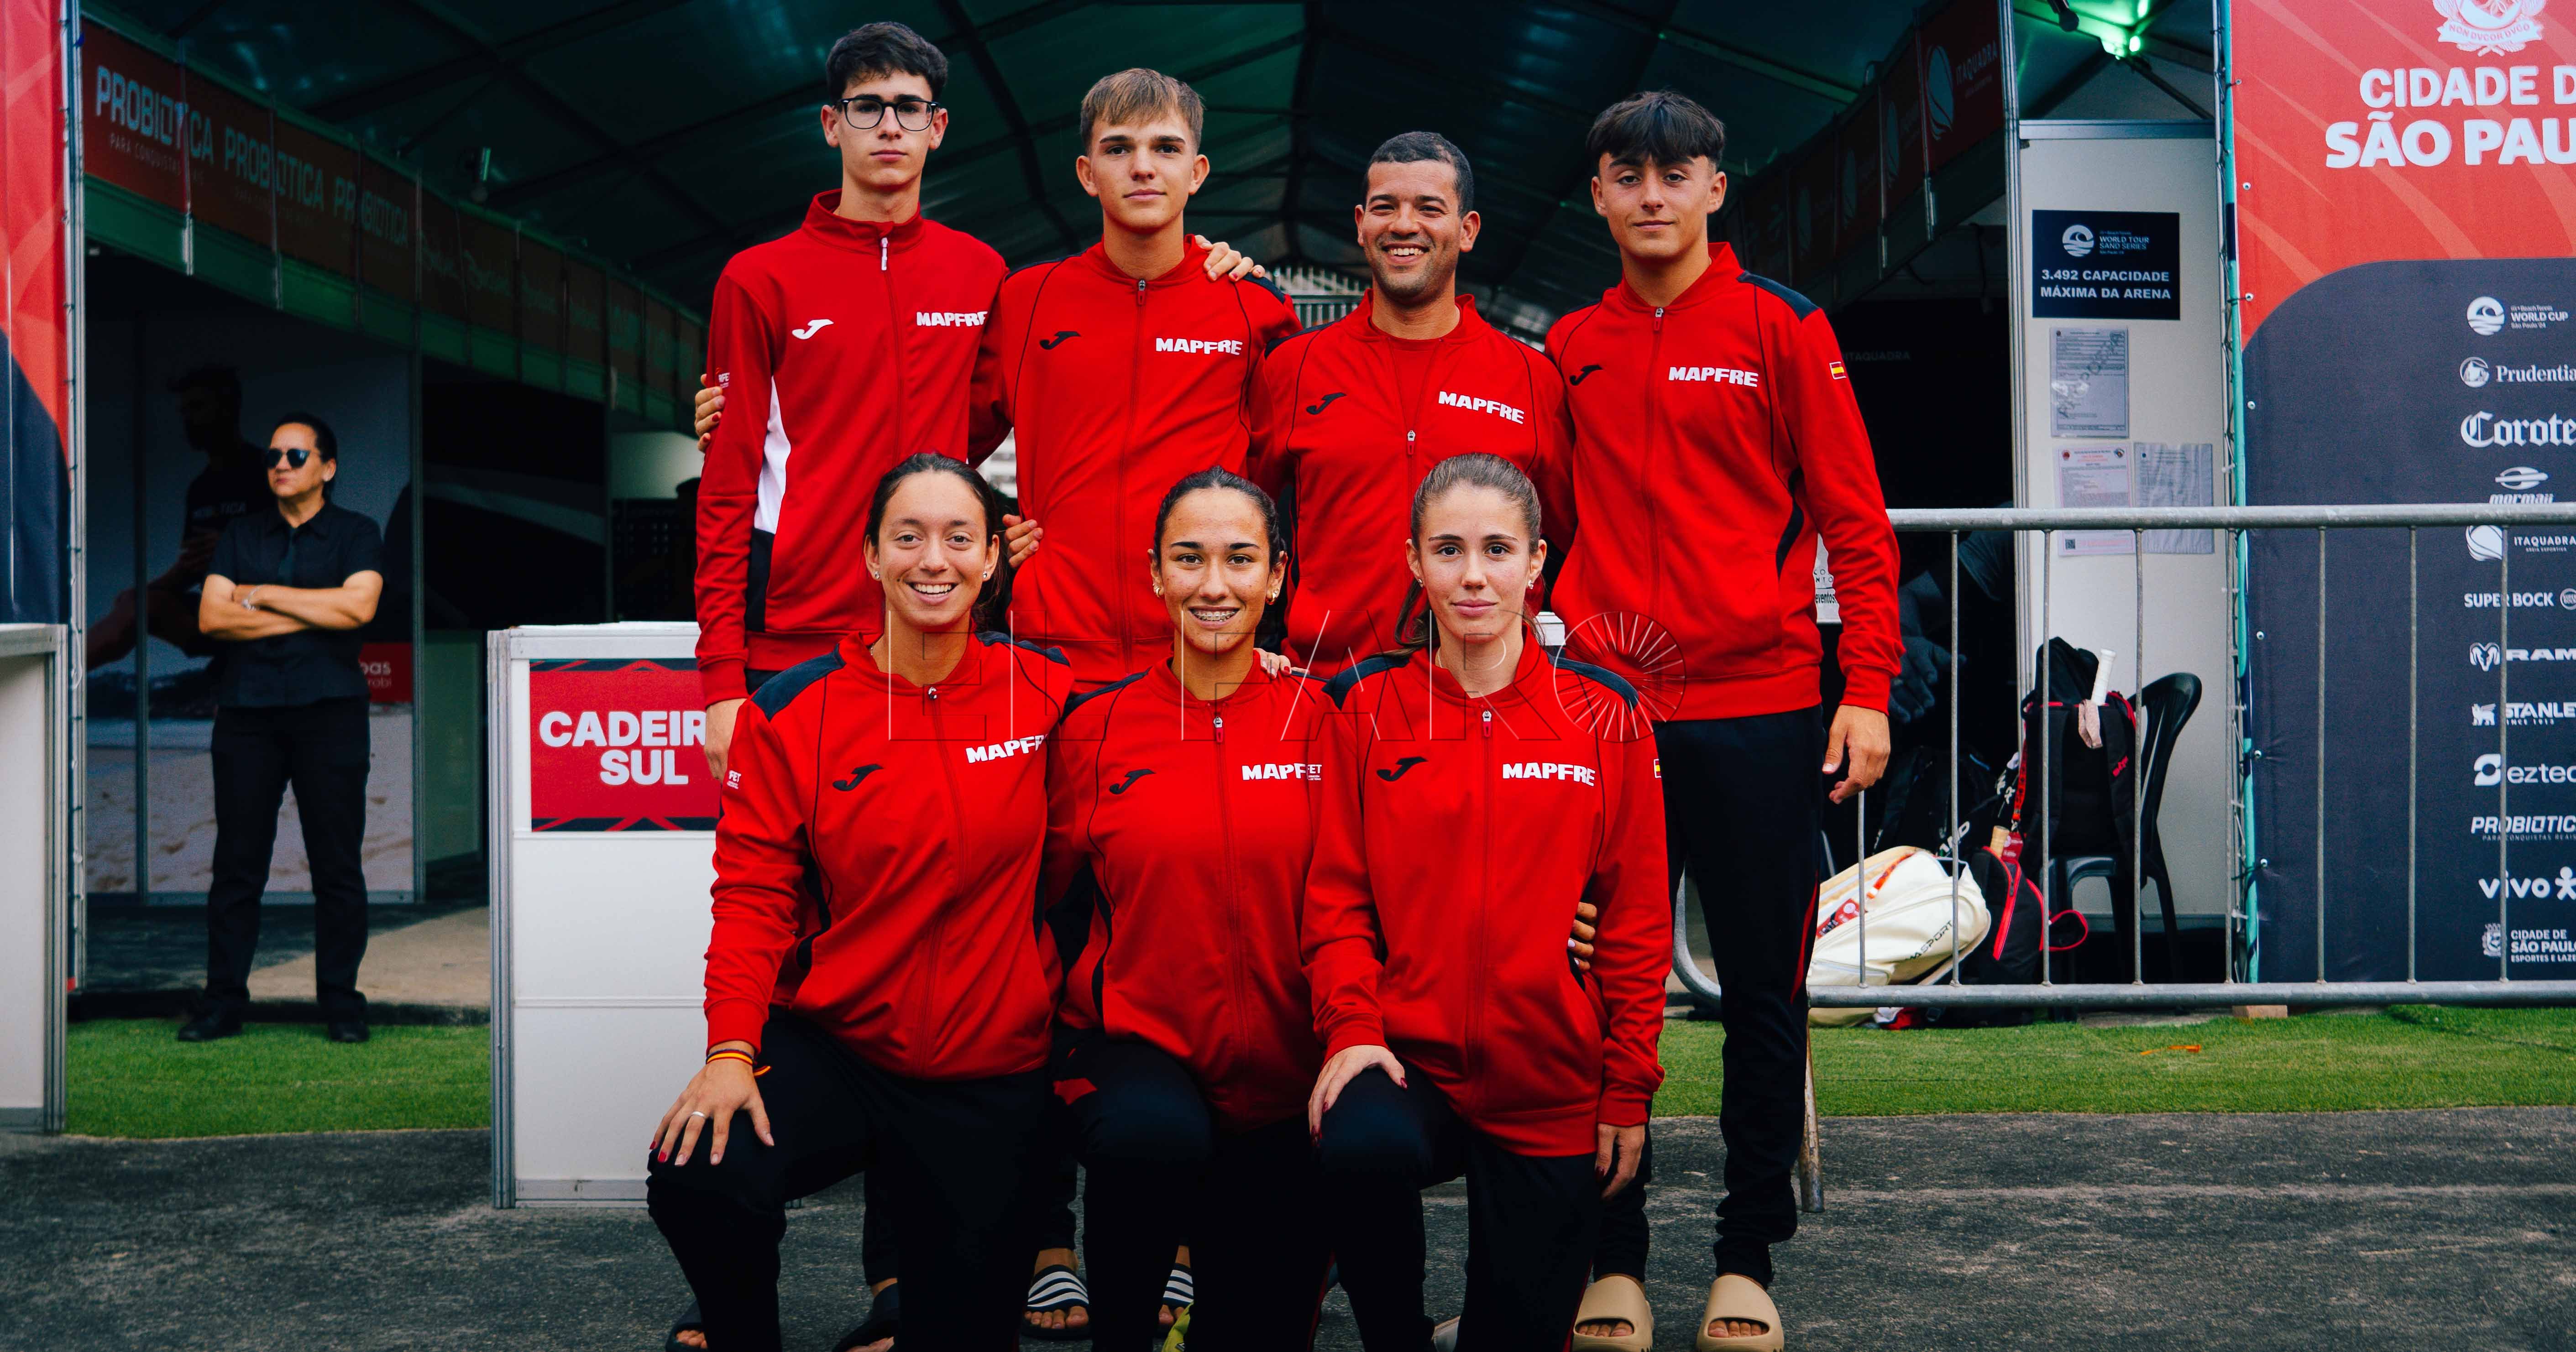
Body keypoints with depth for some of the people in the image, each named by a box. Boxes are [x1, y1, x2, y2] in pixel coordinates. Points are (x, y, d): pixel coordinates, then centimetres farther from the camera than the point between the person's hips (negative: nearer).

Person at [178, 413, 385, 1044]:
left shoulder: (356, 534, 8)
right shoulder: (241, 535, 16)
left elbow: (358, 605, -10)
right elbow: (211, 617, 3)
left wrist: (262, 595, -3)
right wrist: (310, 617, -6)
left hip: (329, 710, -2)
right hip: (247, 709, 2)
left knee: (337, 863, -2)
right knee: (237, 861, 2)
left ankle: (341, 1003, 5)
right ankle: (223, 1002, 8)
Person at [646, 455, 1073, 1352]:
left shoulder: (1047, 696, -3)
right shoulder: (793, 712, -5)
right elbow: (754, 893, -6)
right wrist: (731, 1049, -16)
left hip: (993, 1077, 1)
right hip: (828, 1048, -1)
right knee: (696, 1178, -28)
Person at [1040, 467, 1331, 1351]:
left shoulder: (1318, 718, -1)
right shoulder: (1097, 726, -1)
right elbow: (1041, 889, 8)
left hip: (1282, 1072, 1)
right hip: (1136, 1044, -1)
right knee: (1155, 1134, -34)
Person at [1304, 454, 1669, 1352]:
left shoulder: (1604, 716, 1)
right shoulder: (1367, 708, 1)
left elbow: (1635, 919, 3)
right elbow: (1337, 896, 2)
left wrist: (1629, 1091, 1)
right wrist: (1350, 1027, -13)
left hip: (1554, 1095, 1)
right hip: (1407, 1059, -1)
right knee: (1360, 1146, -33)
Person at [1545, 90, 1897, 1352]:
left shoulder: (1783, 328, 1)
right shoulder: (1569, 348, 10)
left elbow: (1854, 521, -1)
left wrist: (1866, 691, -7)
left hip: (1759, 706, -2)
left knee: (1763, 995, 4)